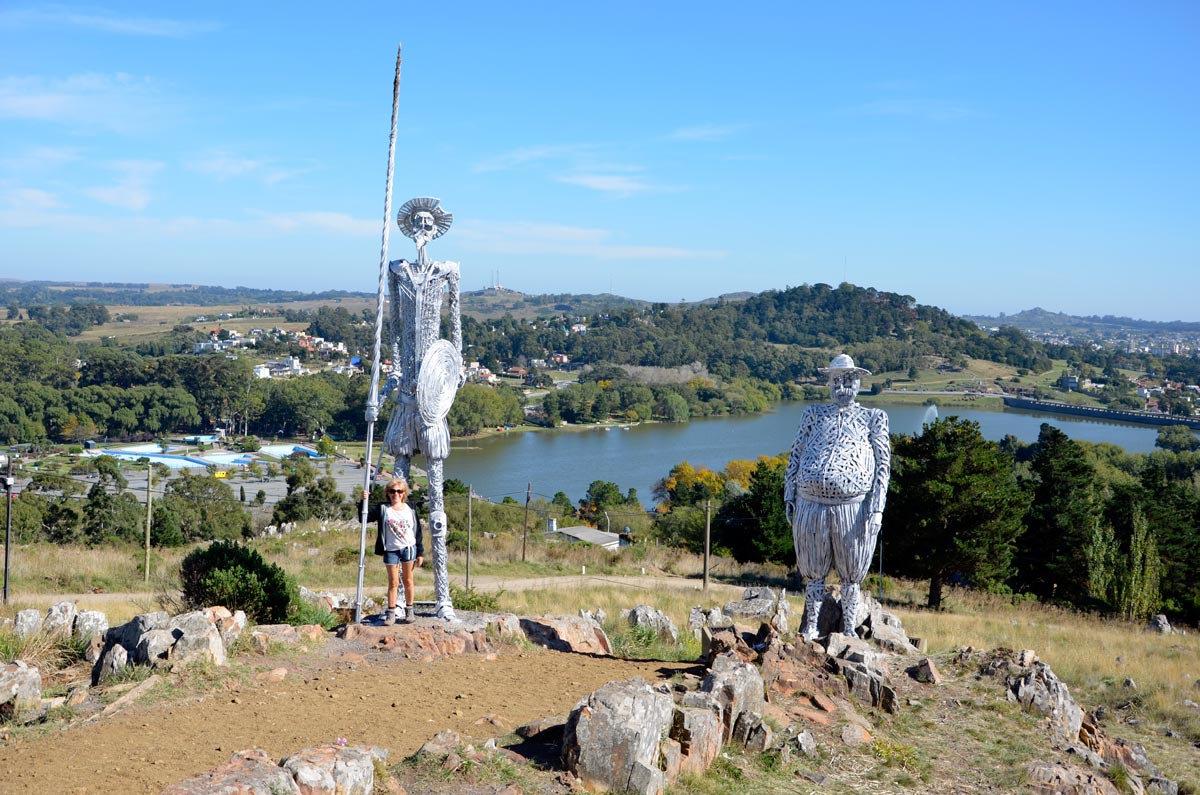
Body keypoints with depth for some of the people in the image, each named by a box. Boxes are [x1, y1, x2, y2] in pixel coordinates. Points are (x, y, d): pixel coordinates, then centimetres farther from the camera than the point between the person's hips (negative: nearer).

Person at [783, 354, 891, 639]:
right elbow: (795, 456, 17)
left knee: (851, 575, 8)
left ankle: (849, 630, 19)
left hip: (853, 508, -2)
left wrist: (877, 508, -6)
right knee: (813, 571, 11)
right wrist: (789, 497, 8)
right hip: (810, 506, 2)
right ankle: (811, 627, 22)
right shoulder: (814, 414, 17)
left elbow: (883, 465, 4)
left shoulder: (873, 418, 10)